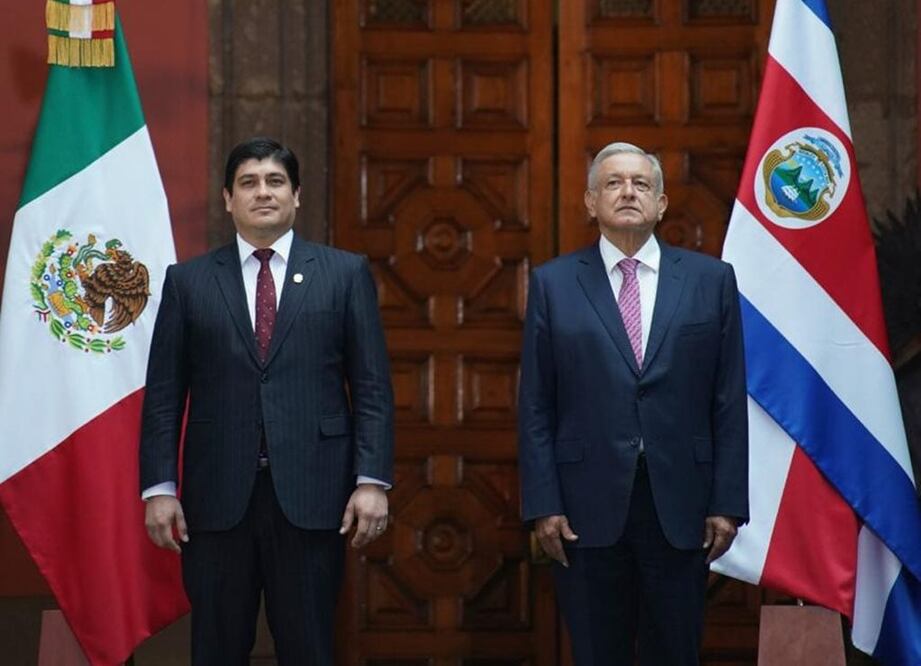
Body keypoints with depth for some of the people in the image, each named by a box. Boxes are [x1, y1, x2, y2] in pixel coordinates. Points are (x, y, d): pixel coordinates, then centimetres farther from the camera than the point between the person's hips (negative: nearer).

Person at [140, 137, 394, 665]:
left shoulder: (346, 274, 7)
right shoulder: (188, 281, 9)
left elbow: (372, 387, 3)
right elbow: (164, 394, 7)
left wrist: (372, 480, -6)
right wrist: (159, 487, -1)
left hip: (312, 493, -1)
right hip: (218, 495, 1)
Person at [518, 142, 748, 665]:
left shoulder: (711, 280, 6)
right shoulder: (554, 284, 5)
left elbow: (730, 402, 4)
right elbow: (536, 407, 3)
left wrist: (728, 503, -2)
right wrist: (543, 504, -4)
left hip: (680, 506, 0)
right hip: (588, 506, 0)